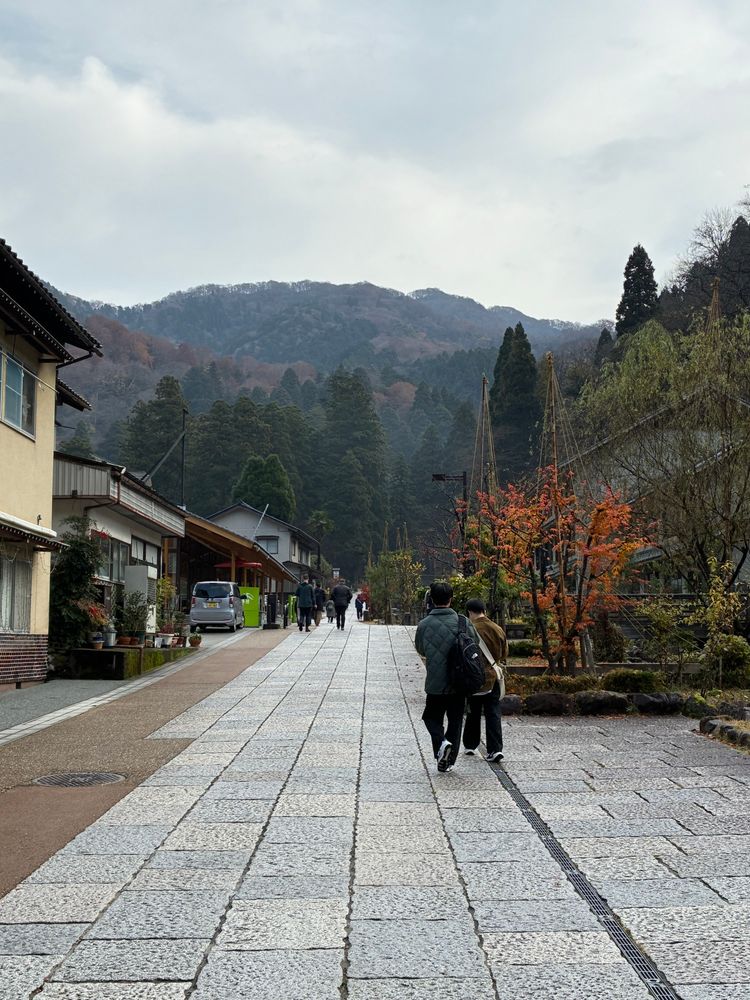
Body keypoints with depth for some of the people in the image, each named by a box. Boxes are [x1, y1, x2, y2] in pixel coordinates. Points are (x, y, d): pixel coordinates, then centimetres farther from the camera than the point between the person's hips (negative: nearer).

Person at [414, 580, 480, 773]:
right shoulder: (463, 622, -9)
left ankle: (441, 742, -9)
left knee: (432, 717, 17)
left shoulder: (424, 625, -9)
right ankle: (448, 761, 17)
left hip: (435, 684, -1)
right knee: (455, 721, 15)